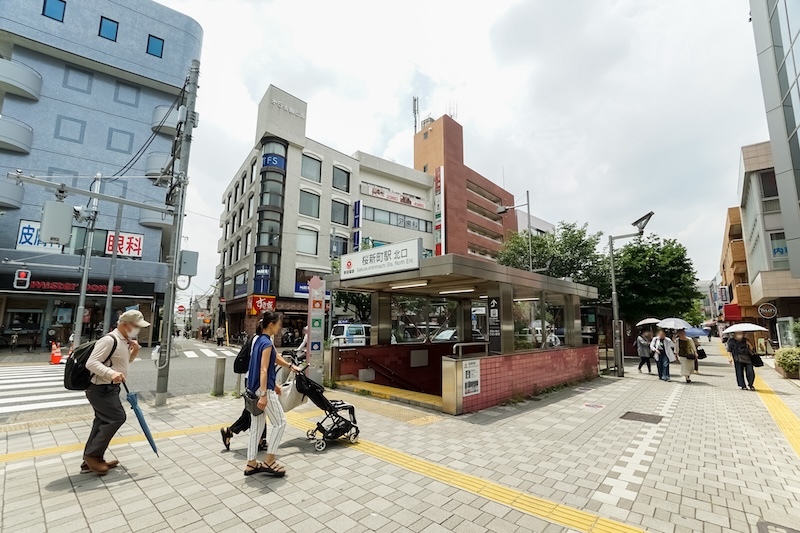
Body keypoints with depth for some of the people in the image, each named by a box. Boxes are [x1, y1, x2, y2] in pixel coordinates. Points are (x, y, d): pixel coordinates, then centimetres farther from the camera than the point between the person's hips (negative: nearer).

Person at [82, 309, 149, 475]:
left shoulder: (125, 341, 10)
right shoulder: (109, 340, -21)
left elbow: (126, 361, 24)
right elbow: (91, 363, -26)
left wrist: (135, 351, 4)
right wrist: (111, 373, -38)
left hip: (110, 388, 10)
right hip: (101, 389, -10)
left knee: (103, 421, 13)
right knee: (117, 417, -9)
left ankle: (90, 460, 23)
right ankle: (93, 455, 5)